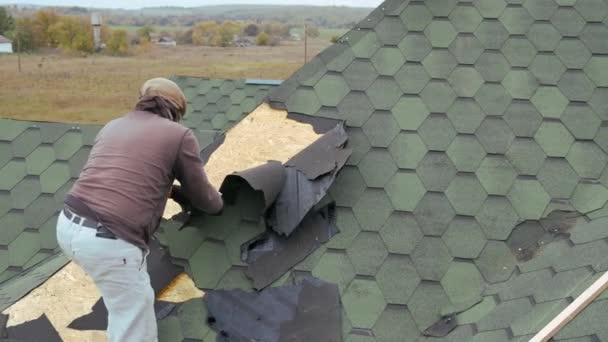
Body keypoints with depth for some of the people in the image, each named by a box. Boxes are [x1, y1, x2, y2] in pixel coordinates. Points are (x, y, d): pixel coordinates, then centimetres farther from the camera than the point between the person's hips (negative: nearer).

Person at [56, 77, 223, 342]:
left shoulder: (113, 126, 20)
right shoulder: (180, 135, 3)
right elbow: (201, 196, 13)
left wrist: (166, 189, 42)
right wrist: (218, 204, 35)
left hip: (68, 226, 8)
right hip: (108, 241, -7)